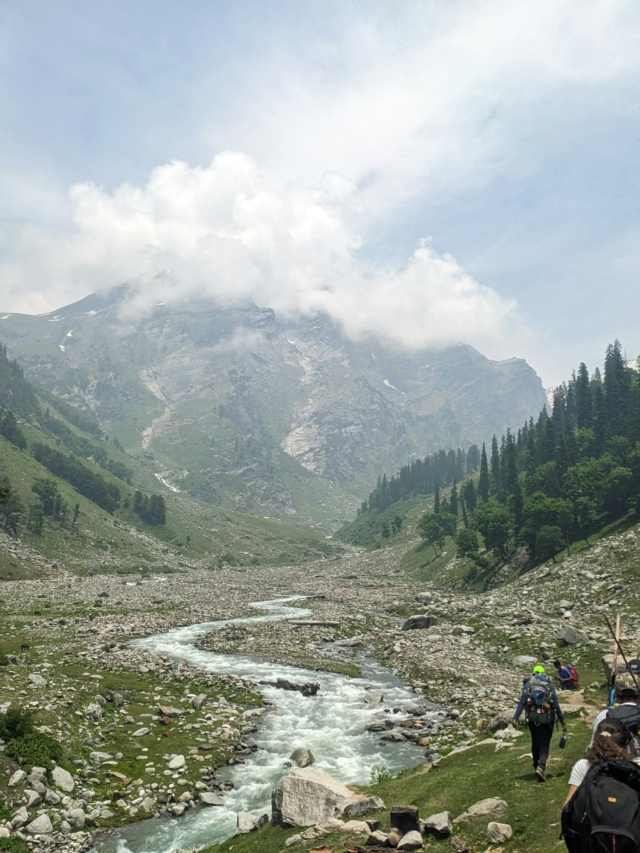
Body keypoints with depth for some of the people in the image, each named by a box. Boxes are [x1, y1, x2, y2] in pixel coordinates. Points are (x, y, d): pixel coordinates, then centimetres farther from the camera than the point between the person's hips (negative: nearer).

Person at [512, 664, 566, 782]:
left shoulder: (528, 685, 3)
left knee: (535, 744, 19)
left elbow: (522, 703, -5)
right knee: (544, 745, 2)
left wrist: (515, 718, -9)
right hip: (547, 719, -1)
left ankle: (536, 766, 27)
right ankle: (541, 767, -18)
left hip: (533, 719, 1)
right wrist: (562, 721, 8)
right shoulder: (549, 686, 3)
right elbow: (556, 705, 1)